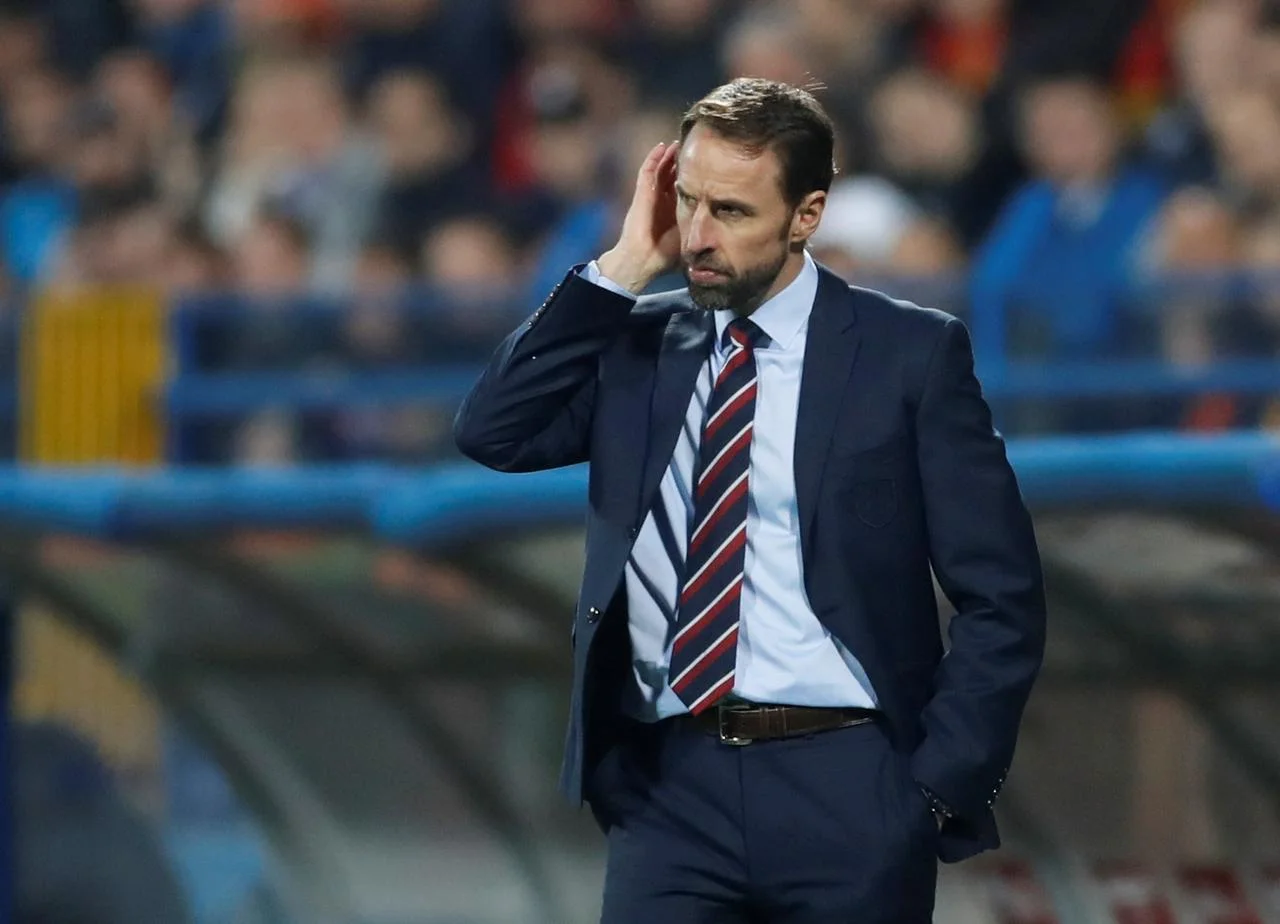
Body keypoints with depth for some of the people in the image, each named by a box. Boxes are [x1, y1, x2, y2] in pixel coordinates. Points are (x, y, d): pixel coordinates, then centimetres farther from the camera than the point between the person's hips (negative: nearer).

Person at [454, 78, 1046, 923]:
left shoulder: (911, 353, 1)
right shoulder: (638, 344, 12)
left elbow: (1003, 599, 0)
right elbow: (492, 433, -3)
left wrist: (940, 786, -8)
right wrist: (623, 268, -2)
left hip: (845, 789, -2)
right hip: (670, 786, 2)